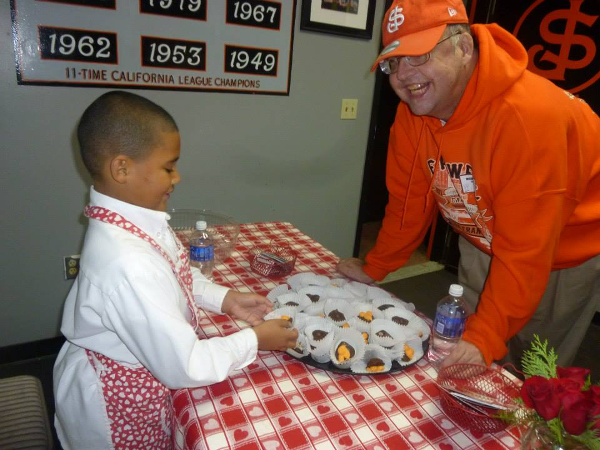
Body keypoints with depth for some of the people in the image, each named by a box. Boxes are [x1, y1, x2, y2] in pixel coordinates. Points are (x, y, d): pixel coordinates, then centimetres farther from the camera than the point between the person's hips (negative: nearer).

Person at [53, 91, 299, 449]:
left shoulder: (134, 219, -11)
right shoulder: (127, 264, -39)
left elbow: (176, 275, 8)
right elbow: (185, 367, -31)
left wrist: (225, 299, -3)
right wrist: (254, 340, -19)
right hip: (119, 403, -7)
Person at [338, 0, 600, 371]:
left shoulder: (527, 116, -34)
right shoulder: (414, 110, -13)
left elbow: (525, 251, -33)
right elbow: (409, 201, -4)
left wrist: (485, 339, -33)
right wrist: (374, 268, 1)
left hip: (565, 254, -5)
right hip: (485, 247, 5)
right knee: (466, 372, 15)